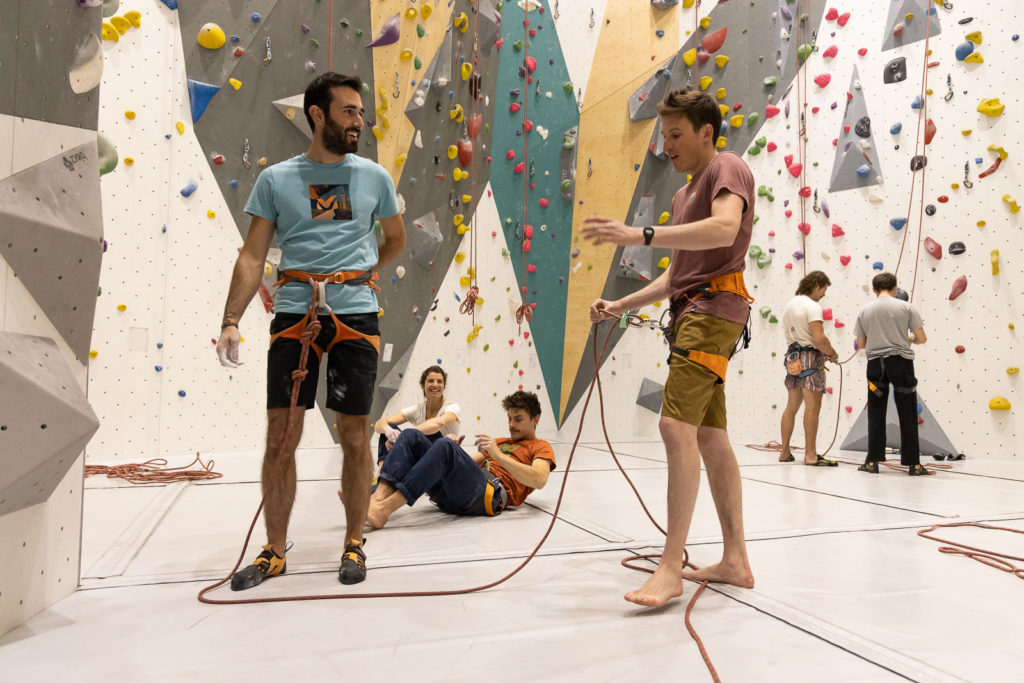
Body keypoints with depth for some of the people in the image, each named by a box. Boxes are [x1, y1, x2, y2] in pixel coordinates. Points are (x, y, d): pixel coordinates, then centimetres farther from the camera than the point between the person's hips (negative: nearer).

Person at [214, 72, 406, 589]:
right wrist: (230, 321, -5)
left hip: (356, 315, 1)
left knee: (355, 437, 5)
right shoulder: (275, 179, 7)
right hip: (294, 315, 0)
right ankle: (274, 551, 20)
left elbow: (395, 240, 24)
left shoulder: (374, 177, 10)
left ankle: (354, 544, 22)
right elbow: (253, 257, 4)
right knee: (281, 437, 3)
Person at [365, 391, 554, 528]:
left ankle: (385, 509, -41)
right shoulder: (500, 441, 40)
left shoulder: (541, 447, 20)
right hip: (452, 496, 7)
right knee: (412, 436, -8)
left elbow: (539, 480, -4)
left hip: (490, 493, -7)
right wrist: (455, 449, 6)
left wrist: (498, 455, -11)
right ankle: (379, 496, -32)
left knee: (445, 446, -32)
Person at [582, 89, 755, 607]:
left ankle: (670, 567, -15)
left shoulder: (727, 168, -1)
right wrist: (620, 306, 13)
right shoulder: (685, 195, 27)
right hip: (692, 313, 10)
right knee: (710, 435, 8)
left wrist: (640, 235, -30)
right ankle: (735, 560, 17)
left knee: (677, 424, -20)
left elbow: (725, 228, -24)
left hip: (714, 308, -10)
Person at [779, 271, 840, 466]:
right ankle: (810, 455, -8)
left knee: (792, 406, 12)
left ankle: (785, 452, 16)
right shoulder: (812, 306, -10)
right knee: (812, 407, -8)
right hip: (810, 357, -9)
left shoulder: (789, 305, 18)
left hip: (792, 358, 9)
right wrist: (832, 354, -3)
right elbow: (819, 338, -21)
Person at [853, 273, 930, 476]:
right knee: (907, 415, 5)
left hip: (875, 363, 1)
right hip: (901, 362, -1)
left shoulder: (864, 311, 3)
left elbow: (861, 344, 8)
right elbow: (922, 338, -1)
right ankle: (914, 464, 7)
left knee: (876, 415, 8)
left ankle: (872, 461, 8)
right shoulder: (905, 307, -2)